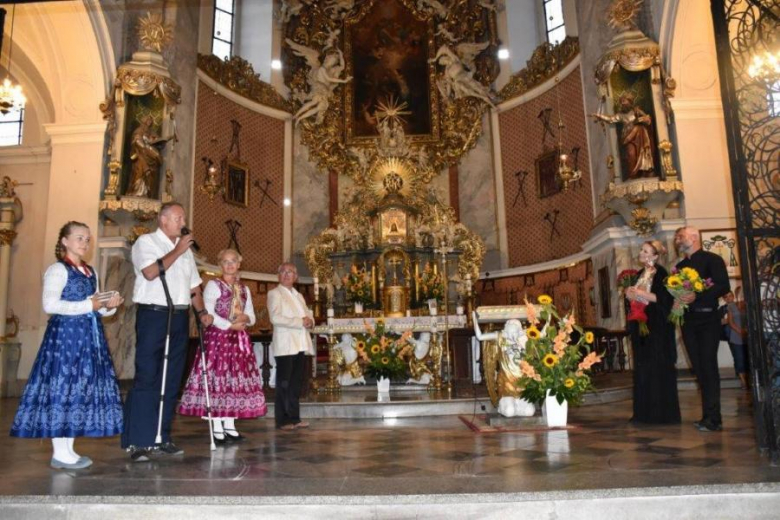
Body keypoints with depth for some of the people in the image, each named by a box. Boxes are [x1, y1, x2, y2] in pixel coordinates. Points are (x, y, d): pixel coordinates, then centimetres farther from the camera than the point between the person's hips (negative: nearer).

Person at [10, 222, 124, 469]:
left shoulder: (90, 272, 18)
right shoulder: (57, 269, -6)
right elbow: (50, 305, -18)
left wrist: (109, 305, 1)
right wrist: (87, 305, -18)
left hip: (88, 336, 8)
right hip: (65, 334, -8)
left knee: (81, 389, 8)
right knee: (62, 389, -4)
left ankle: (68, 449, 15)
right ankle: (60, 453, 2)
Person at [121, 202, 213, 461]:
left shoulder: (185, 248, 20)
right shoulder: (146, 241, 0)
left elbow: (194, 285, 20)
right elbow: (151, 272, -18)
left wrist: (202, 312, 8)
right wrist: (177, 250, -10)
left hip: (179, 317, 7)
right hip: (153, 314, -6)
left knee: (171, 380, 8)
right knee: (146, 378, -8)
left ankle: (162, 438, 16)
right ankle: (137, 442, -2)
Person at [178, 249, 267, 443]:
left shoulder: (244, 289, 17)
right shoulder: (213, 285, -1)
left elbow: (251, 316, 14)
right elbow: (208, 314, -12)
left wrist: (245, 318, -9)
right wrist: (230, 325, -15)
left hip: (238, 340, 6)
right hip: (217, 337, -6)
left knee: (236, 380, 4)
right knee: (216, 379, -8)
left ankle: (230, 425, 11)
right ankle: (217, 427, -3)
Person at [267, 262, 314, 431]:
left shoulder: (298, 295, 23)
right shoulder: (274, 293, 0)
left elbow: (308, 315, 21)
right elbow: (275, 318, -14)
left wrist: (310, 321, -4)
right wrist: (300, 322, -16)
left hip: (300, 344, 7)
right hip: (285, 345, -6)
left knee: (296, 383, 8)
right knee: (284, 383, -3)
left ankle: (294, 418, 15)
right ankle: (283, 420, 3)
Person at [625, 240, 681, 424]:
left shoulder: (660, 273, -8)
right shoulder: (640, 274, 15)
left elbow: (666, 298, -17)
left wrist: (642, 294, -18)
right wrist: (630, 294, 2)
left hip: (657, 327, -8)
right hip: (641, 326, 8)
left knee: (659, 368, -4)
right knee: (642, 369, 8)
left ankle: (664, 413, 4)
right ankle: (645, 412, 14)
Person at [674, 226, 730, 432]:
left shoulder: (712, 259, -2)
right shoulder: (680, 266, 18)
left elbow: (723, 286, -13)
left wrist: (697, 296, -24)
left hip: (707, 318, -6)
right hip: (688, 320, 6)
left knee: (708, 366, -8)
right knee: (699, 368, 6)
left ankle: (713, 418, -5)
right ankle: (709, 415, 12)